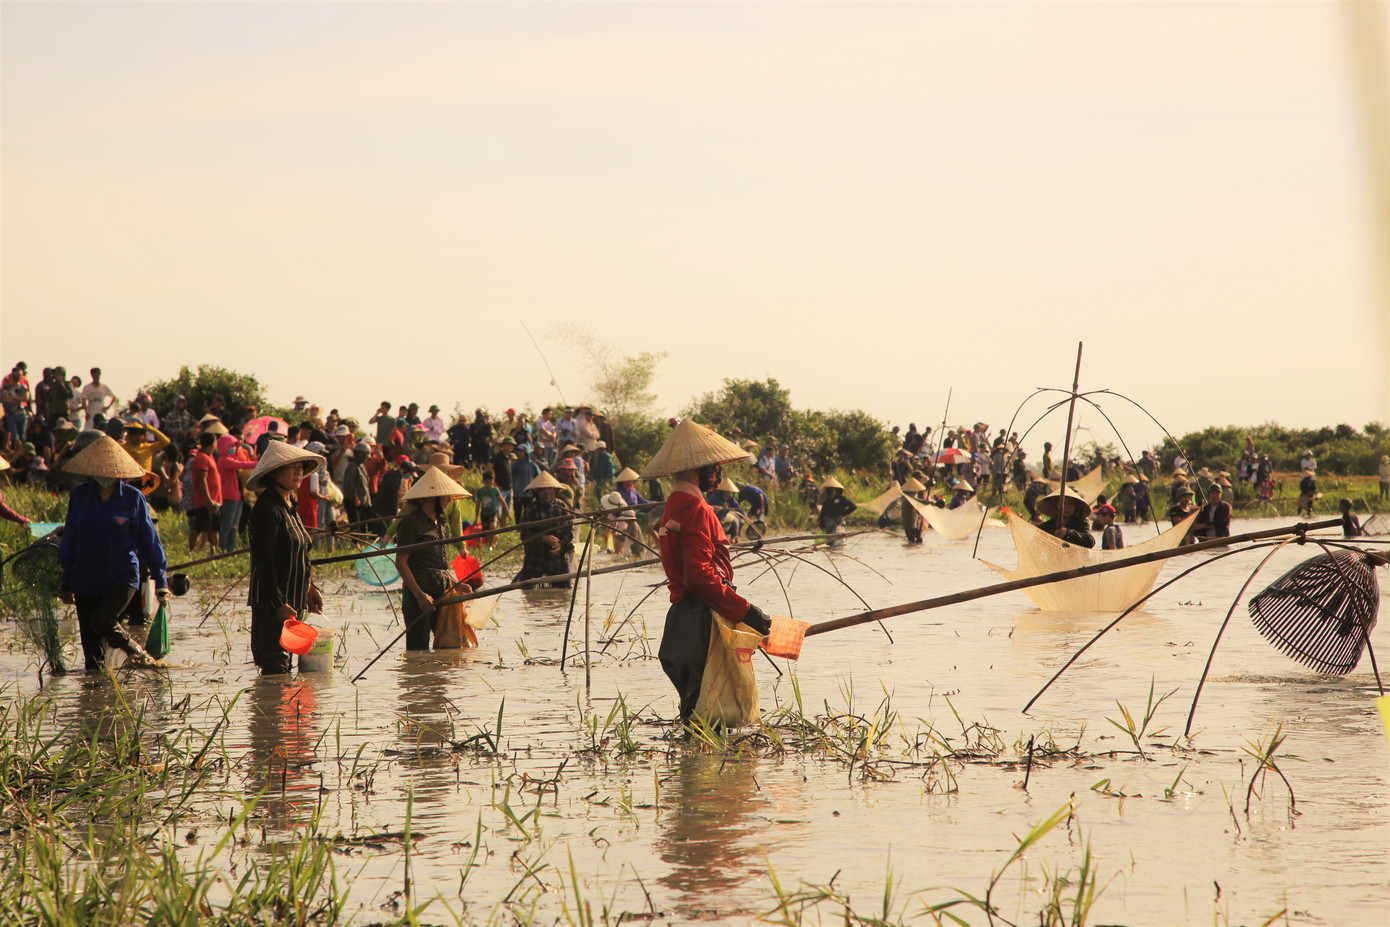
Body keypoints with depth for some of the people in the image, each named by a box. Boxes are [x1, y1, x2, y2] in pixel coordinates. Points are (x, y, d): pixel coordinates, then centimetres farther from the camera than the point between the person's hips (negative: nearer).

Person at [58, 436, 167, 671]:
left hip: (122, 577, -3)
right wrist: (66, 582, 12)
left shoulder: (133, 498, -4)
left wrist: (160, 580, 3)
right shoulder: (80, 495, 2)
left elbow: (149, 540, 3)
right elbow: (69, 539, 10)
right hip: (85, 579, 3)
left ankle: (136, 653, 0)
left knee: (102, 621, -23)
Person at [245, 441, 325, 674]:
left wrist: (309, 587, 13)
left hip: (291, 602, 9)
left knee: (283, 665, 9)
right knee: (275, 665, -12)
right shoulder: (267, 508, -13)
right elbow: (263, 561, -18)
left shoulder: (290, 506, 15)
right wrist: (278, 604, -22)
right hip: (270, 602, -9)